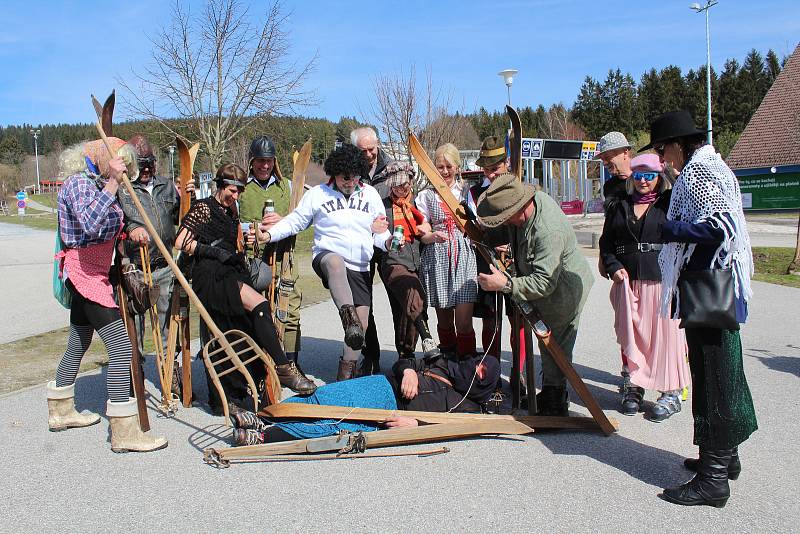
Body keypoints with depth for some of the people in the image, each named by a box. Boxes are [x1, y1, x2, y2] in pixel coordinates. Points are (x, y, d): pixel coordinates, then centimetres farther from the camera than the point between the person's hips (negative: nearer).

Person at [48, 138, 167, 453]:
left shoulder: (95, 183, 16)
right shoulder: (80, 182, -14)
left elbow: (106, 228, 25)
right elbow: (90, 223, -34)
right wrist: (112, 184, -31)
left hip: (90, 273, 11)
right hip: (86, 274, -11)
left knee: (78, 344, 21)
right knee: (121, 346, -15)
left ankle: (60, 411, 37)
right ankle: (124, 432, -12)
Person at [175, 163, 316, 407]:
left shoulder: (231, 212, 25)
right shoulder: (204, 208, 2)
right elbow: (181, 242, -7)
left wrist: (245, 240, 16)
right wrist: (213, 251, -11)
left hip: (233, 275, 8)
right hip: (211, 276, -8)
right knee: (260, 305, -27)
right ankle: (283, 368, -25)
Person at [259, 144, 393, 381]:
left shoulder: (370, 194, 9)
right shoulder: (317, 194, 2)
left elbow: (380, 232, 9)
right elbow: (295, 221, 4)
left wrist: (389, 241, -14)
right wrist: (270, 234, -11)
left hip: (360, 268, 3)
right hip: (326, 256, -3)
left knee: (362, 319, 0)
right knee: (335, 262, -42)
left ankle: (348, 367, 20)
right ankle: (348, 315, -52)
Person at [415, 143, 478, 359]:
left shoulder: (467, 193, 11)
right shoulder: (426, 196, 10)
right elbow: (423, 234, 4)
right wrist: (432, 236, -18)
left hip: (463, 257, -1)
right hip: (436, 260, 1)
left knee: (464, 321, -9)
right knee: (444, 320, 8)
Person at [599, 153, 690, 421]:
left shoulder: (670, 203, 6)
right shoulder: (619, 206, 14)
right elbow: (606, 242, 13)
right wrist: (614, 267, 1)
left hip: (663, 280, -3)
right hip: (628, 280, 3)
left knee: (664, 334, -1)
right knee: (631, 334, 5)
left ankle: (671, 393, 11)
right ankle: (634, 387, 19)